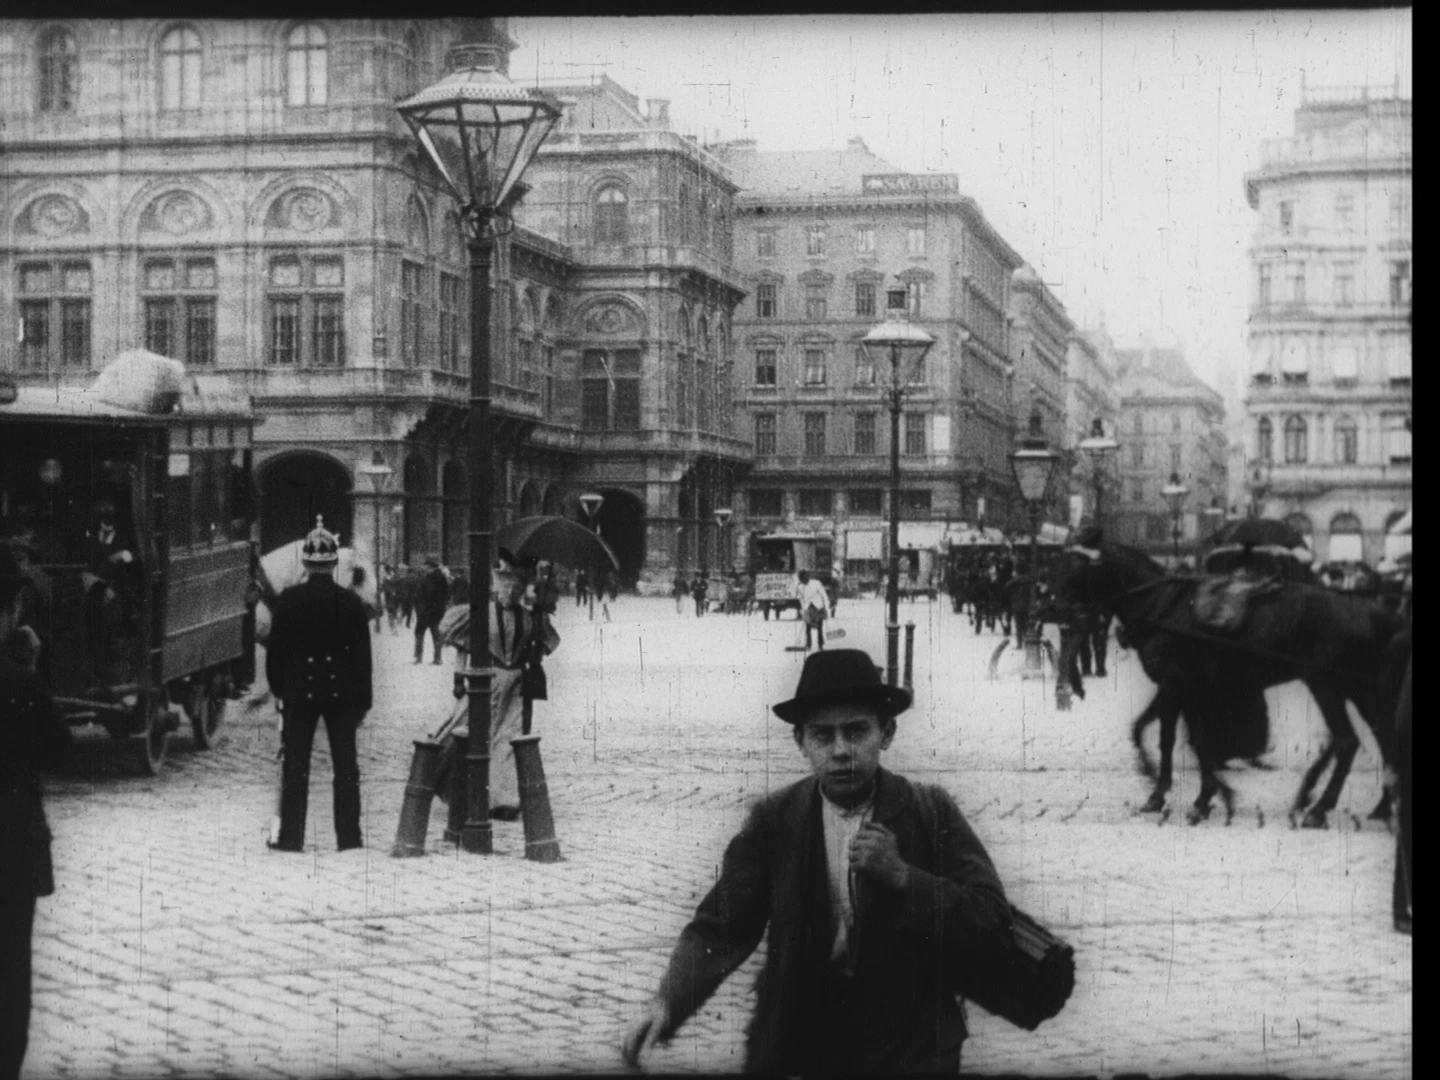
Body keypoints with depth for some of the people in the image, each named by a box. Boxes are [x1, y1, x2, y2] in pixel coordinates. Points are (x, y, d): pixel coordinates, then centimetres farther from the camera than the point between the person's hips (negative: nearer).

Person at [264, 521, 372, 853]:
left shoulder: (289, 600, -7)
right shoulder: (351, 602, -6)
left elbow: (275, 648, -2)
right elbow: (362, 654, -2)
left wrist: (278, 688, 11)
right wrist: (363, 700, 5)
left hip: (299, 691, 0)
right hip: (342, 691, 0)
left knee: (296, 765, 5)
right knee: (345, 765, 6)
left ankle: (291, 836, 6)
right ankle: (349, 836, 8)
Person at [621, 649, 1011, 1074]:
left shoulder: (931, 812, -7)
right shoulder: (774, 819, -5)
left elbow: (993, 923, -12)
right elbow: (721, 927, -9)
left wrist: (902, 876, -23)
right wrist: (667, 1002, -26)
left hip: (910, 1050, -1)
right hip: (796, 1044, 2)